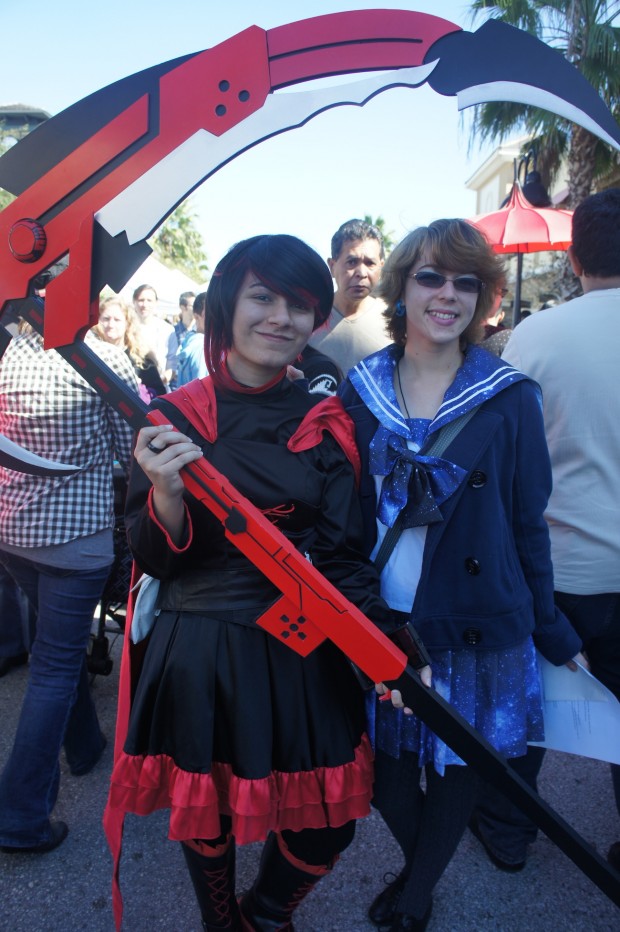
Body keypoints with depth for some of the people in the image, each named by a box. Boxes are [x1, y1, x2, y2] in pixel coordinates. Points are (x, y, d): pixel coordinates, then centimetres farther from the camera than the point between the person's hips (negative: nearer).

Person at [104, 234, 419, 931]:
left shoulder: (326, 423, 0)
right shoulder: (172, 417, -5)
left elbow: (341, 552, -2)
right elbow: (153, 561, -5)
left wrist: (383, 641, -17)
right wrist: (167, 494, -26)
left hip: (304, 653, 2)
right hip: (196, 654, -1)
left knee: (326, 826, 8)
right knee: (205, 818, 16)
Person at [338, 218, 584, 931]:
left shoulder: (509, 398, -6)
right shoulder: (358, 392, -2)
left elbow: (527, 523, -1)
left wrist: (552, 631, 3)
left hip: (476, 628, -1)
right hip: (378, 624, 2)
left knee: (456, 768, 15)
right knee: (385, 770, 15)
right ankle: (418, 874, 47)